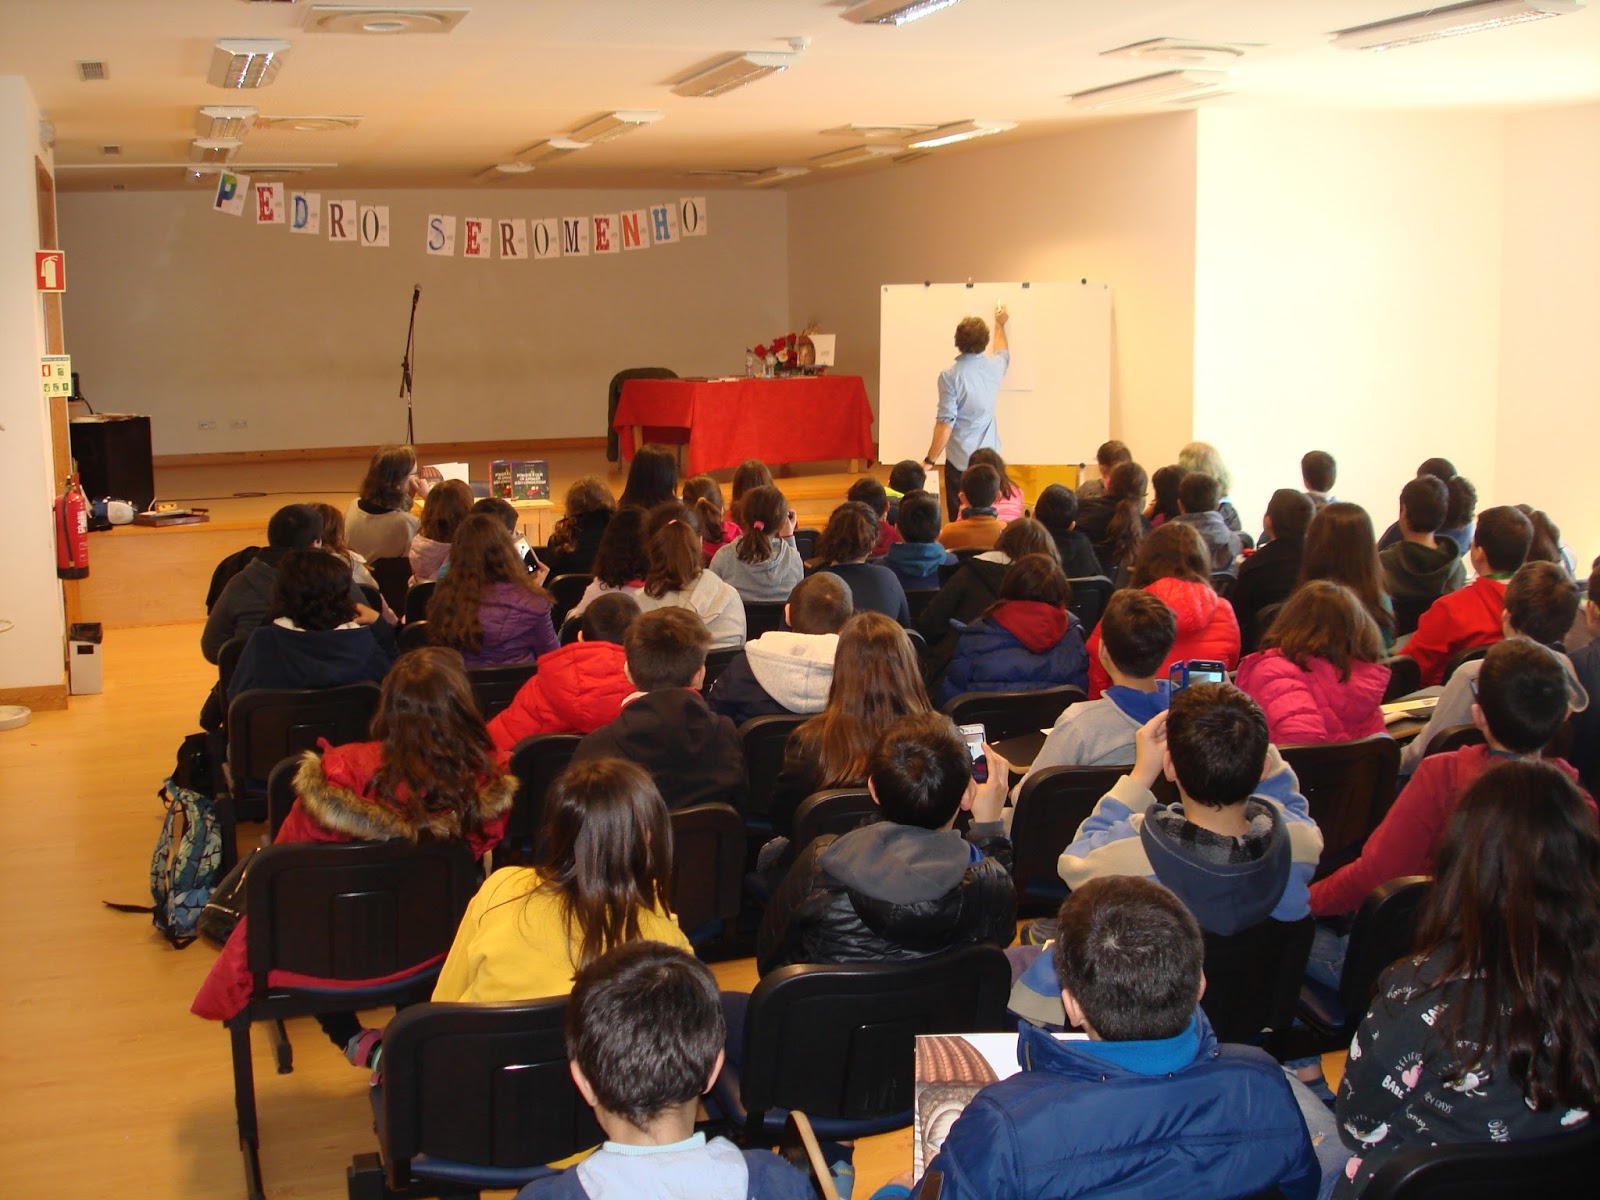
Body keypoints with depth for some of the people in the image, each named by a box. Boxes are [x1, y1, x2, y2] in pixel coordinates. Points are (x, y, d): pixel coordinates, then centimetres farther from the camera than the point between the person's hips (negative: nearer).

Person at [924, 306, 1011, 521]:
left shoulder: (950, 375, -15)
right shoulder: (993, 367, 2)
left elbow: (945, 423, -17)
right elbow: (1003, 353, 29)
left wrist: (930, 460, -10)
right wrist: (1000, 325, 45)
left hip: (960, 462, -5)